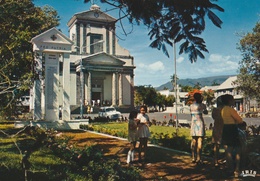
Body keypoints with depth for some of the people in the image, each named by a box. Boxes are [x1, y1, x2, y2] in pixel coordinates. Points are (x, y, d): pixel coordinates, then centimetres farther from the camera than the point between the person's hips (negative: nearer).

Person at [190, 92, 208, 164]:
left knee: (194, 141, 10)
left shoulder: (191, 105, 8)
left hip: (193, 123, 6)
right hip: (200, 123, -5)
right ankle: (198, 159, -4)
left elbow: (192, 115, 12)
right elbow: (206, 112, 12)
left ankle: (193, 158, 14)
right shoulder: (202, 105, -5)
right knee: (199, 141, -3)